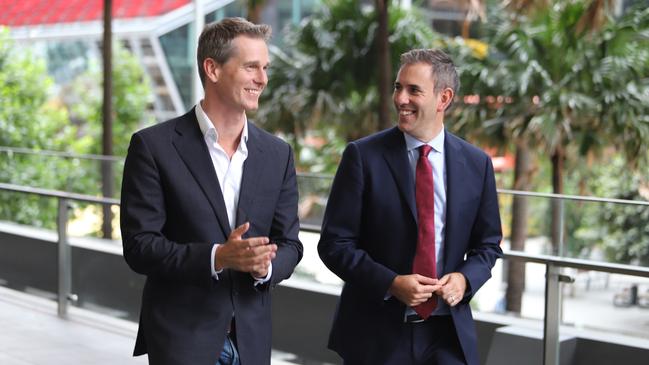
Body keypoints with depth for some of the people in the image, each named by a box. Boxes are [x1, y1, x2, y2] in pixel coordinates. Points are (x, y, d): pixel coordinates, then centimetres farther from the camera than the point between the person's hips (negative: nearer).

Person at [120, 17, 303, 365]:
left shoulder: (277, 154, 4)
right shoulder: (154, 146, -8)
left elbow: (289, 243, 7)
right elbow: (138, 245, -11)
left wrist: (265, 265, -15)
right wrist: (217, 257, -23)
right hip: (181, 337, -4)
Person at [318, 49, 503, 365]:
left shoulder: (476, 164, 3)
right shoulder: (363, 156, -5)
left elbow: (488, 244, 11)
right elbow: (334, 243, -6)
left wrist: (465, 279, -9)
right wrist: (391, 283, -17)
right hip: (377, 333, -2)